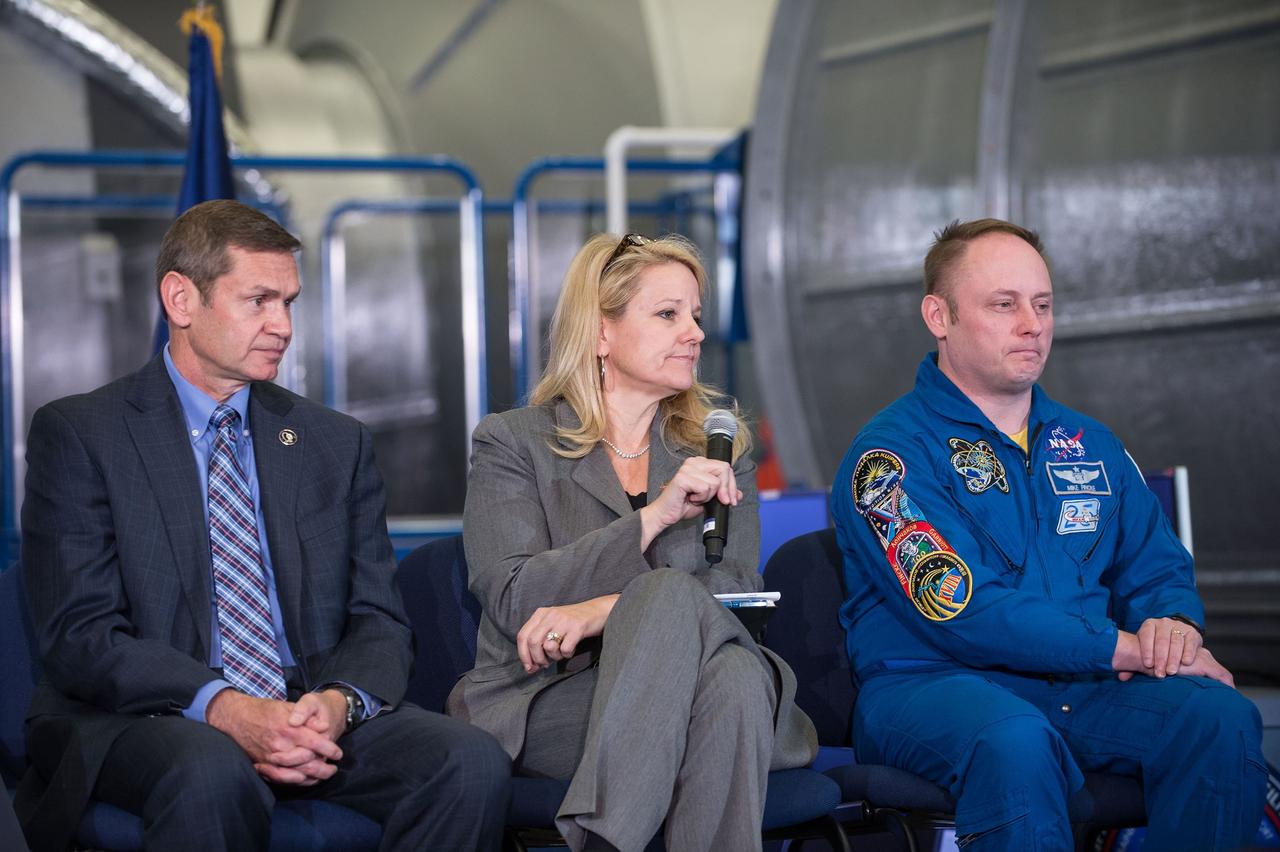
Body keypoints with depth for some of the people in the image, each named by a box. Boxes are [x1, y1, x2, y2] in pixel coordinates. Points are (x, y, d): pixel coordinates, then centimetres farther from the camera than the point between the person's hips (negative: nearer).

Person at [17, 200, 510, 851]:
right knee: (213, 774, -38)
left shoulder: (336, 444, 15)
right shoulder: (77, 433, 2)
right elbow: (80, 634, -8)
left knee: (472, 762, -24)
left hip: (310, 709, 4)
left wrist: (339, 702, -14)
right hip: (139, 718, -4)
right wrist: (221, 707, -23)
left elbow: (379, 621, 10)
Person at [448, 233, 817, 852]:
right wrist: (656, 515, -16)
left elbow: (738, 586, 1)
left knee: (737, 673, -34)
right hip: (543, 702, -3)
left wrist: (601, 611, -17)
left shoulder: (720, 447, 18)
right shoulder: (510, 442, 8)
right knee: (671, 592, -31)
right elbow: (513, 599, -7)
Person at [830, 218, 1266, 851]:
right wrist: (1127, 648, -13)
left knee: (1221, 717, -22)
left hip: (1081, 689, 6)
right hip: (931, 684, -6)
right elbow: (964, 614, -14)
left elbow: (1157, 569, 20)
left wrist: (1174, 623, -6)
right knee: (1014, 739, -39)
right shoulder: (891, 454, -4)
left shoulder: (1091, 444, 19)